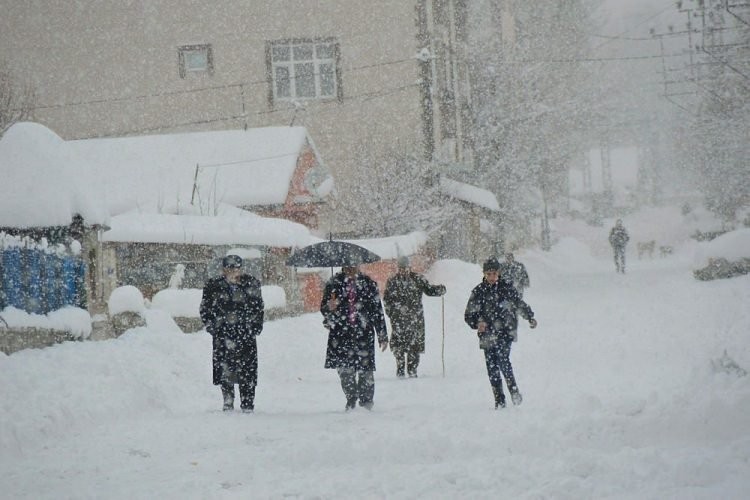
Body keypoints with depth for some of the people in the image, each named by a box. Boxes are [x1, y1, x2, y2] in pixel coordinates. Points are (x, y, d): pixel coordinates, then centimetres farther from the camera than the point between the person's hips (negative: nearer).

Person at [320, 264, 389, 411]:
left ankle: (366, 401, 16)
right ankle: (351, 399, 13)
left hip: (363, 333, 0)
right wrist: (329, 307, -17)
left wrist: (383, 336, 9)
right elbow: (323, 307, 9)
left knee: (365, 369, -2)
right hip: (340, 333, 0)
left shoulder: (368, 283, 6)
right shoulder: (334, 282, 6)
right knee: (344, 369, -6)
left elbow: (377, 310, 9)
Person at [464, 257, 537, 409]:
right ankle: (499, 401, 7)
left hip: (505, 332, -2)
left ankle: (514, 391, -8)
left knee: (503, 360, -21)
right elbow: (468, 315, 7)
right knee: (492, 367, 0)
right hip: (487, 335, 2)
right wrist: (477, 323, -12)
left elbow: (519, 304, 20)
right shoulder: (478, 291, 5)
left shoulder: (506, 288, 4)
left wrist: (530, 318, 11)